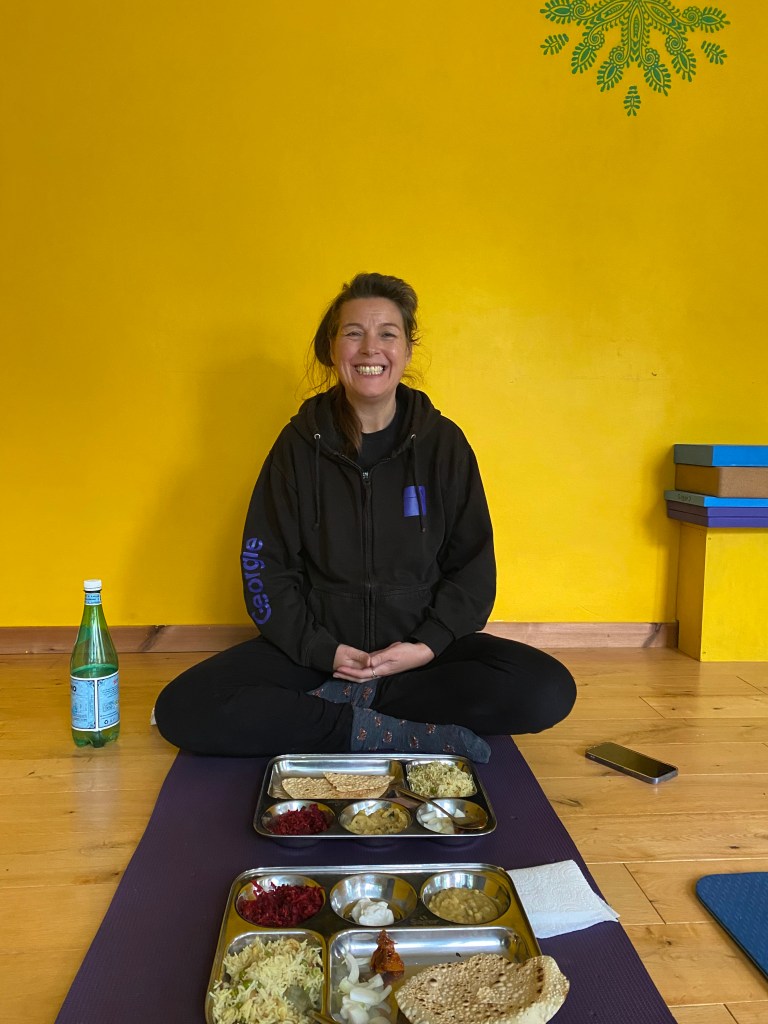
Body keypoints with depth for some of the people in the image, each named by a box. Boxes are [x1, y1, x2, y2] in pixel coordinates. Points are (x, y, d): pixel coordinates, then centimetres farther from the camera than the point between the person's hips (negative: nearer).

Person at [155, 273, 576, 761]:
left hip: (421, 644, 1)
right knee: (182, 708, -22)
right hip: (317, 644, 0)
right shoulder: (301, 443, -1)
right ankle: (402, 730, -23)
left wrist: (427, 646, -14)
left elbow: (473, 565, 1)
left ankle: (346, 702, -17)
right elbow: (266, 565, -2)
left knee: (549, 691, -23)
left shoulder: (443, 441, -1)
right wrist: (323, 650, -15)